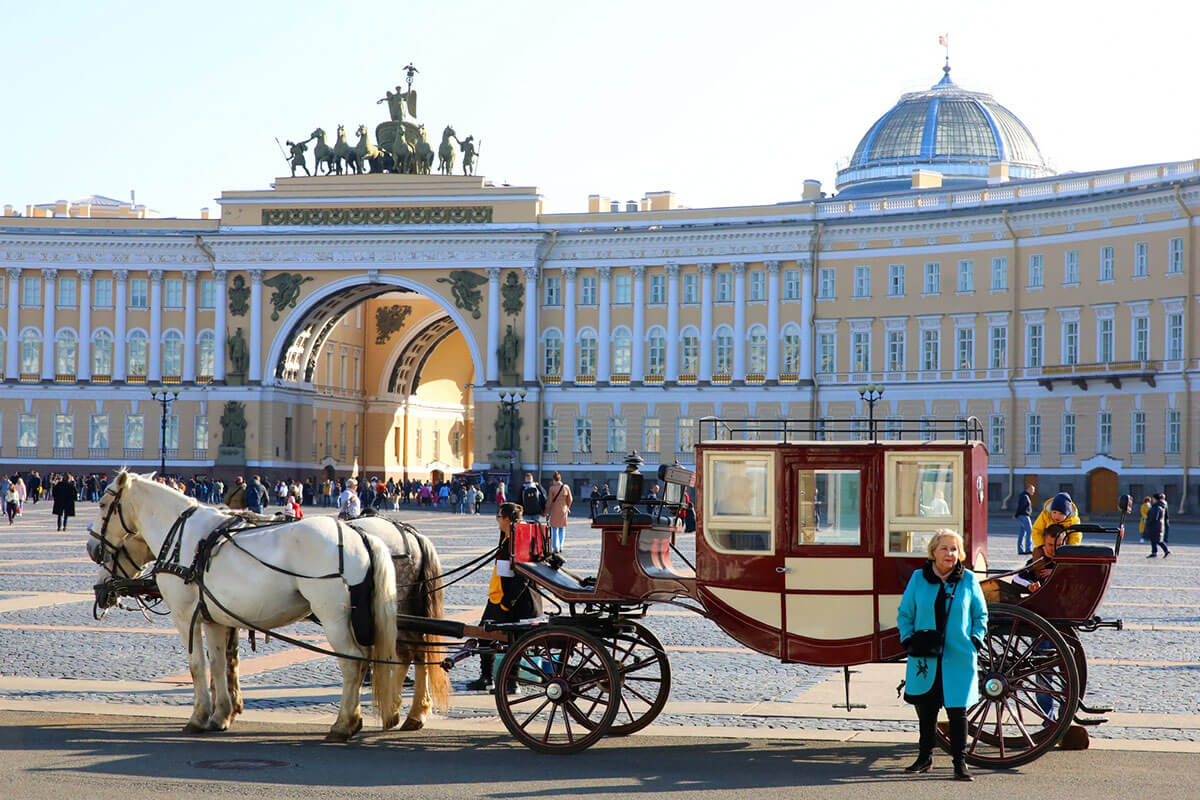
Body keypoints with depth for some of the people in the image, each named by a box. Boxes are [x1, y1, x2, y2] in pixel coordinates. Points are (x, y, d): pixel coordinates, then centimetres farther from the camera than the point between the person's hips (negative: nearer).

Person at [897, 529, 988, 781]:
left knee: (957, 711, -3)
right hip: (925, 659, 2)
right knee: (925, 709, 11)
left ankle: (960, 763, 4)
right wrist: (908, 641, -1)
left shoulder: (968, 580, 2)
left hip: (959, 659, -2)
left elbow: (981, 615, 11)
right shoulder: (918, 578, 4)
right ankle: (925, 757, 27)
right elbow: (904, 614, 11)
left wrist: (975, 641, -1)